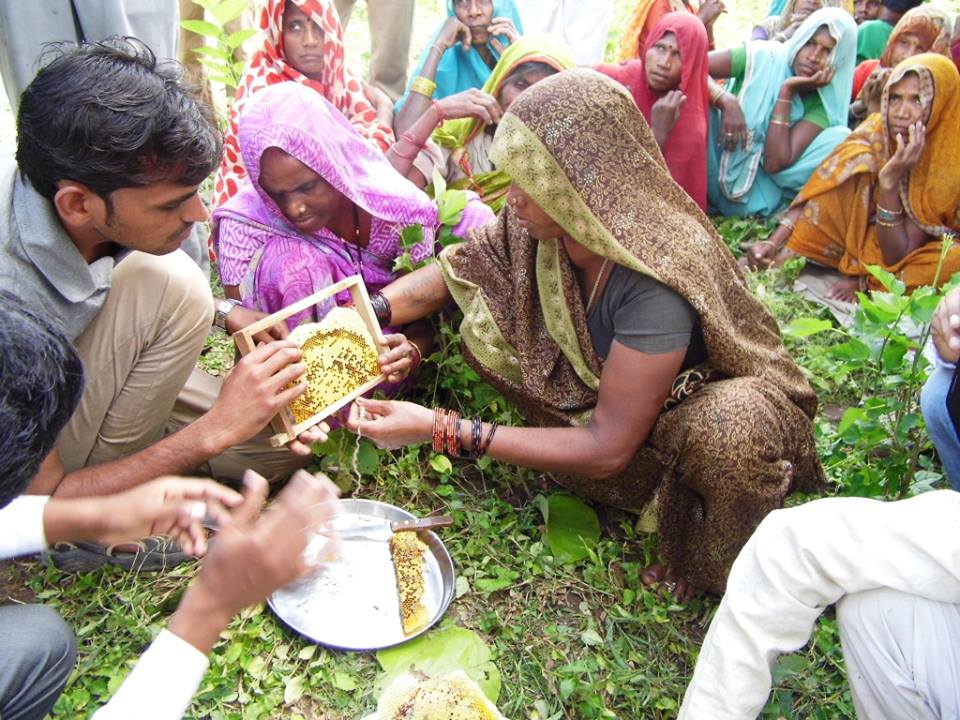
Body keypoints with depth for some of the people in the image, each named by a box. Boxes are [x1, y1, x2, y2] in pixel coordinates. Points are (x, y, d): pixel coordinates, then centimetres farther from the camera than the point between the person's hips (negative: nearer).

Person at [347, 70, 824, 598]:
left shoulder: (657, 278, -37)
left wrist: (442, 431, -34)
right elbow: (454, 270, -2)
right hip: (595, 388, 5)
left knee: (727, 429, -41)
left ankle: (719, 575, -6)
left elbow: (608, 449, -33)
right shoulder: (542, 224, -19)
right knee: (481, 313, -10)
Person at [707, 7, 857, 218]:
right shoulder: (763, 57, -10)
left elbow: (775, 163, -22)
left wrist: (787, 91, -21)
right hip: (714, 178, 0)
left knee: (841, 138, -17)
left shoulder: (824, 104, -8)